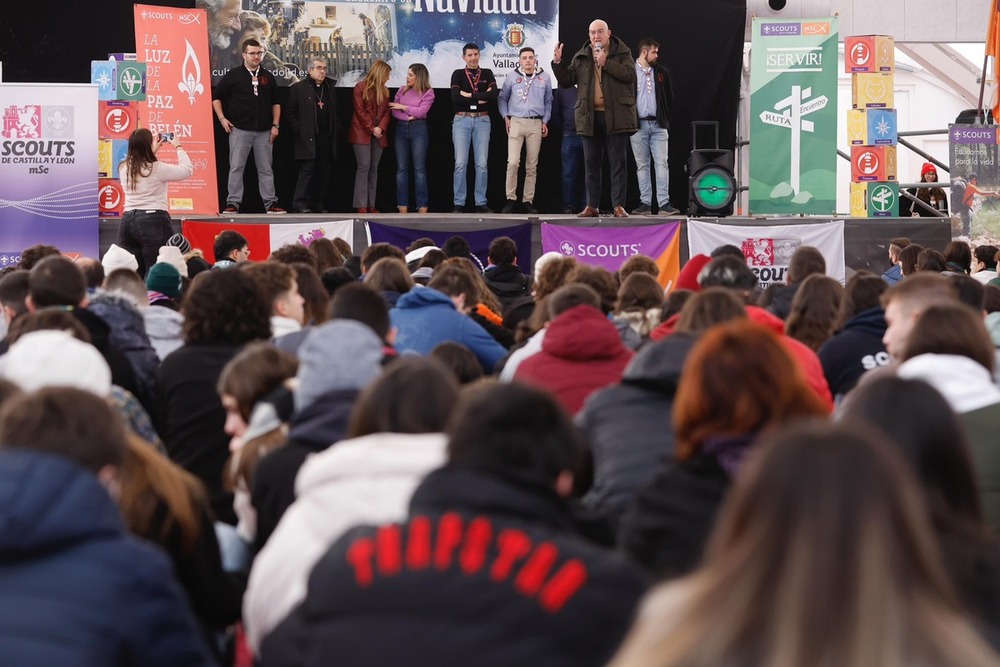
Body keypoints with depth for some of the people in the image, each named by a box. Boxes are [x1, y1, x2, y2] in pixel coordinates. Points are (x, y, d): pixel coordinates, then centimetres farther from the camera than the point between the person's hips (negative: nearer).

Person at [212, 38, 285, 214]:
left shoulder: (267, 77, 11)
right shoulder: (233, 75, 2)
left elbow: (275, 103, 16)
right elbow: (216, 97, 7)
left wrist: (275, 125, 7)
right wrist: (222, 118, -2)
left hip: (264, 131, 3)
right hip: (240, 130, -3)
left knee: (266, 169, 6)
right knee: (236, 167, -4)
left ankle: (271, 203, 9)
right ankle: (233, 203, -1)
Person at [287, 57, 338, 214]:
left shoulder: (330, 88, 17)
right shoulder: (299, 88, 2)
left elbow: (334, 113, 21)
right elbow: (290, 112, 0)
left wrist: (334, 133, 9)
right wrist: (299, 130, -7)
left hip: (326, 139, 5)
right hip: (308, 138, -5)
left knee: (324, 173, 4)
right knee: (307, 170, -10)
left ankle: (320, 204, 9)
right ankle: (300, 205, -9)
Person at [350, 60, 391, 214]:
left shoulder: (384, 90, 15)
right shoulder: (360, 87, -3)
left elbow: (386, 112, 9)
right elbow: (360, 111, -9)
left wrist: (381, 128, -9)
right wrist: (371, 129, -14)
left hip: (378, 134, 6)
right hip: (362, 133, -6)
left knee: (374, 168, 5)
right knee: (364, 166, -10)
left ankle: (371, 204, 6)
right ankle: (361, 205, -10)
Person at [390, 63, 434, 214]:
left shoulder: (428, 92, -1)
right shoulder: (402, 90, 10)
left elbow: (421, 111, -12)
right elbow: (394, 112, 2)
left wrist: (403, 107, -6)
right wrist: (408, 116, -13)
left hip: (418, 129, -4)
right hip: (401, 129, 4)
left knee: (419, 168, -3)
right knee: (401, 168, 2)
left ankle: (422, 206, -2)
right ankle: (402, 205, 4)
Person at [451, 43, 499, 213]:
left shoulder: (487, 74, 10)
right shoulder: (458, 74, 6)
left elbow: (494, 94, -8)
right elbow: (455, 97, -10)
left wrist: (470, 95, -12)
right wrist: (481, 98, -10)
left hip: (482, 121, 1)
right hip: (462, 120, -1)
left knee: (482, 164, 0)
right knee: (461, 163, -4)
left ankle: (481, 203, 4)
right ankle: (459, 204, -2)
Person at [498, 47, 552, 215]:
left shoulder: (544, 78, 9)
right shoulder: (512, 77, 5)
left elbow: (548, 101, 17)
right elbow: (502, 98, 14)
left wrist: (545, 121, 9)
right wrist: (506, 117, 3)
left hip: (536, 124, 2)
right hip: (516, 122, -2)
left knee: (532, 165, 3)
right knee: (513, 162, -14)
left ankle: (528, 201, 9)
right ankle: (510, 199, -7)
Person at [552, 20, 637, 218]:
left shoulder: (622, 53, 3)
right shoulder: (581, 58, 12)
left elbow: (629, 74, -13)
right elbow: (566, 81, 11)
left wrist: (606, 63, -15)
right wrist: (558, 63, -3)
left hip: (615, 116, -3)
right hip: (590, 117, 3)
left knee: (617, 162, -2)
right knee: (591, 163, 6)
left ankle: (618, 205, 0)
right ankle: (592, 206, 12)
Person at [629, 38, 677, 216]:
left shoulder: (661, 72, 9)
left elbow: (669, 97, 17)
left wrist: (664, 116, 13)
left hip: (658, 125, 2)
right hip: (638, 125, -2)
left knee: (662, 164, -6)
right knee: (642, 165, 3)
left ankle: (664, 203, -10)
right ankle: (645, 204, 5)